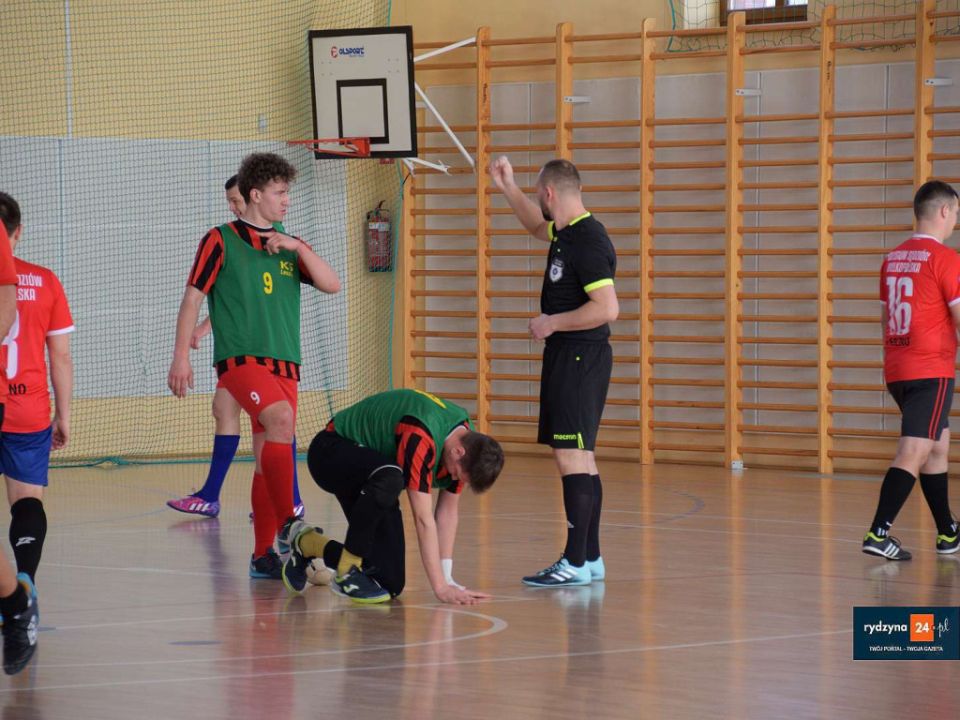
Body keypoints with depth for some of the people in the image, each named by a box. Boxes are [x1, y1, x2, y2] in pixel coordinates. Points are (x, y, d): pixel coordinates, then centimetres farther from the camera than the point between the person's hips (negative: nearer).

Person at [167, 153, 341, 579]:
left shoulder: (289, 247, 16)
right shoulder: (221, 241, 2)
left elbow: (332, 285, 5)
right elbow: (193, 298, 0)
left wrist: (298, 248, -6)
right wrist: (181, 357, -7)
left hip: (284, 364, 6)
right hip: (240, 358, -6)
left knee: (269, 458, 6)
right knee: (281, 418, -30)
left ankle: (263, 555, 12)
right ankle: (289, 527, -34)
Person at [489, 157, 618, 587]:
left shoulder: (588, 241, -18)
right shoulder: (567, 234, 12)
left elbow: (607, 308, -26)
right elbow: (538, 227, 37)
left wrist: (552, 323, -17)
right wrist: (507, 188, 30)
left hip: (580, 359, -10)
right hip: (566, 357, 10)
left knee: (571, 457, -11)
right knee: (579, 459, 13)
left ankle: (576, 564, -11)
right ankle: (590, 559, 18)